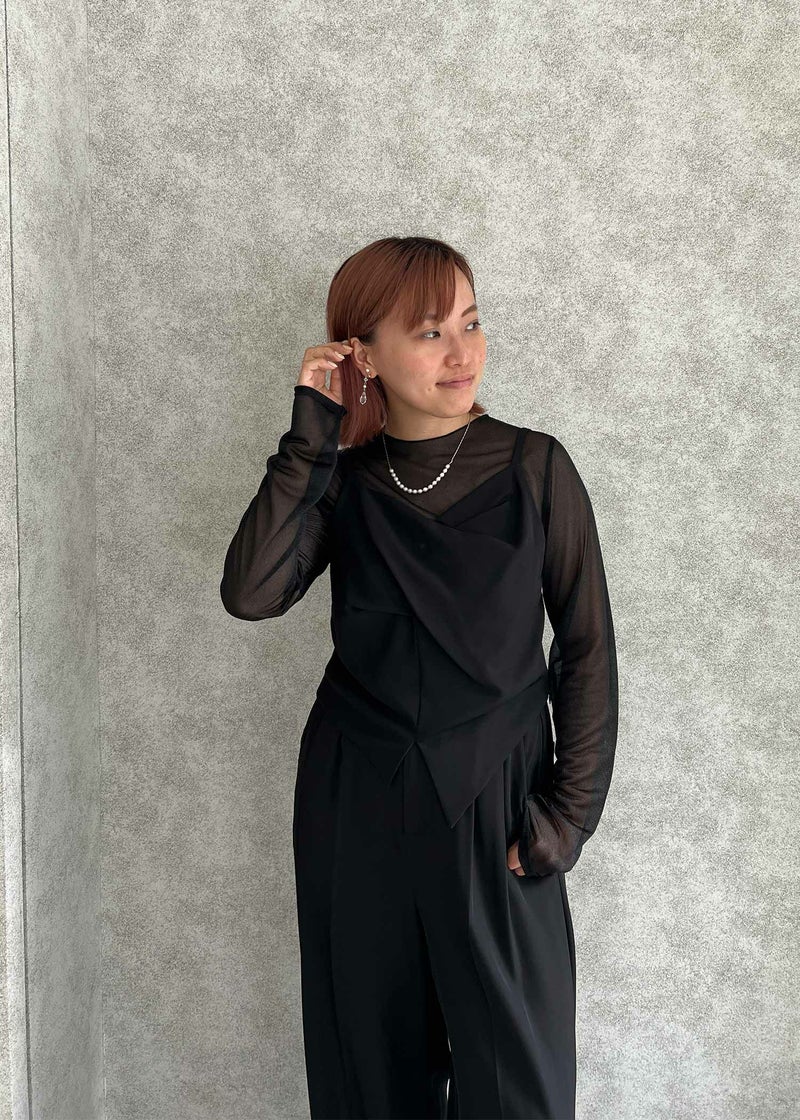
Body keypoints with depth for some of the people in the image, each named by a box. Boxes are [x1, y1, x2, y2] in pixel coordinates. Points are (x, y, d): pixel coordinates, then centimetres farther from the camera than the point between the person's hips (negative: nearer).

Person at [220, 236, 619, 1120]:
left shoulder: (534, 467, -6)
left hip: (493, 794, -1)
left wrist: (573, 807, -7)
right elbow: (249, 593, -17)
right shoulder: (338, 480, -1)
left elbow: (587, 645, -3)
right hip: (356, 797, 2)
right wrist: (311, 434, -15)